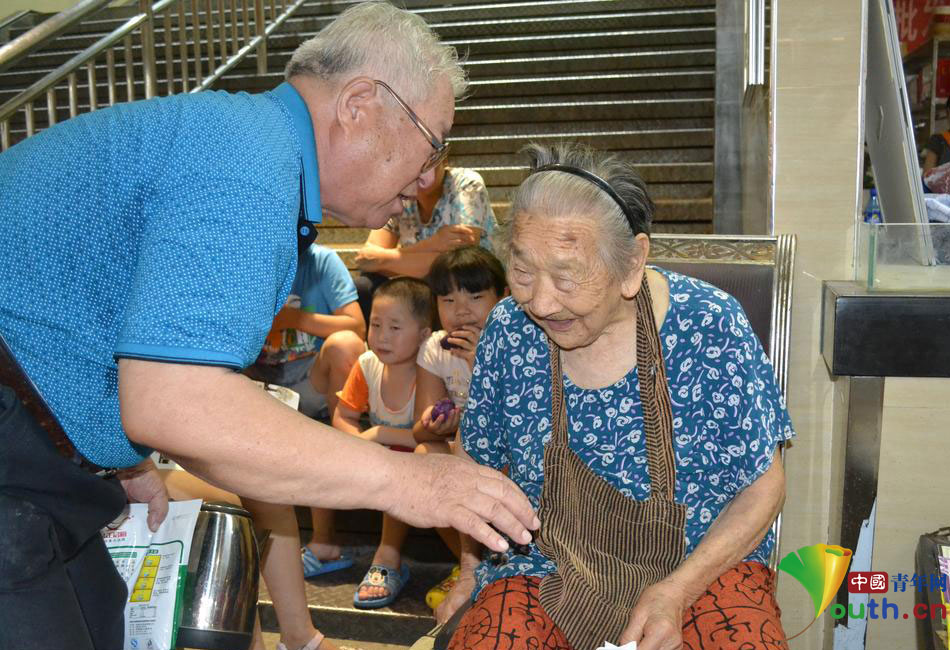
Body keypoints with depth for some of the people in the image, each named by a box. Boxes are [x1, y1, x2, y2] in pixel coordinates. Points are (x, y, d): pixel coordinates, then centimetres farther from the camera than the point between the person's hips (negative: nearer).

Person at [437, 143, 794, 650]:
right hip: (546, 568, 2)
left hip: (703, 562, -1)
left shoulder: (709, 325, -14)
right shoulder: (508, 328, -7)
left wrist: (678, 590, -17)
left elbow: (762, 484, -5)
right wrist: (474, 567, 2)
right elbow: (478, 462, 11)